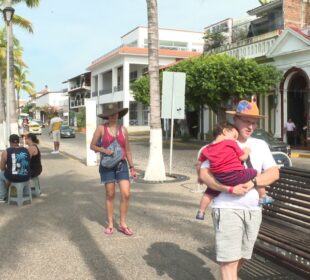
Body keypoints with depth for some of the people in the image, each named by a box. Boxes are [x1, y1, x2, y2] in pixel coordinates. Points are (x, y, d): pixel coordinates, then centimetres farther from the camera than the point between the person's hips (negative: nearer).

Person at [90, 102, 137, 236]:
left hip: (122, 164, 2)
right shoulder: (101, 128, -1)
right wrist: (104, 150, -16)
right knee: (110, 195, 5)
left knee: (126, 194, -6)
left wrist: (132, 167, 7)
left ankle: (123, 224, 9)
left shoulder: (123, 129, 6)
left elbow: (127, 150, 10)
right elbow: (92, 146, 2)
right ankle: (110, 224, 19)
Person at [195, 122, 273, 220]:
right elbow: (242, 157, 3)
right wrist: (246, 151, 23)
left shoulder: (207, 149, 12)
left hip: (219, 179, 4)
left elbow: (199, 164, 17)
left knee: (209, 192, 28)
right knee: (255, 173, 19)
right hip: (236, 176, -4)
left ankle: (201, 212, 30)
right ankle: (263, 197, 27)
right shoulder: (231, 143, 0)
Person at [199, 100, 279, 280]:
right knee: (229, 260, -6)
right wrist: (230, 189, -22)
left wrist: (253, 182, -14)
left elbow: (274, 173, 4)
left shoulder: (261, 145, 12)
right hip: (227, 208, -5)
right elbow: (203, 174, -11)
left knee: (241, 257, 17)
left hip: (253, 210, 5)